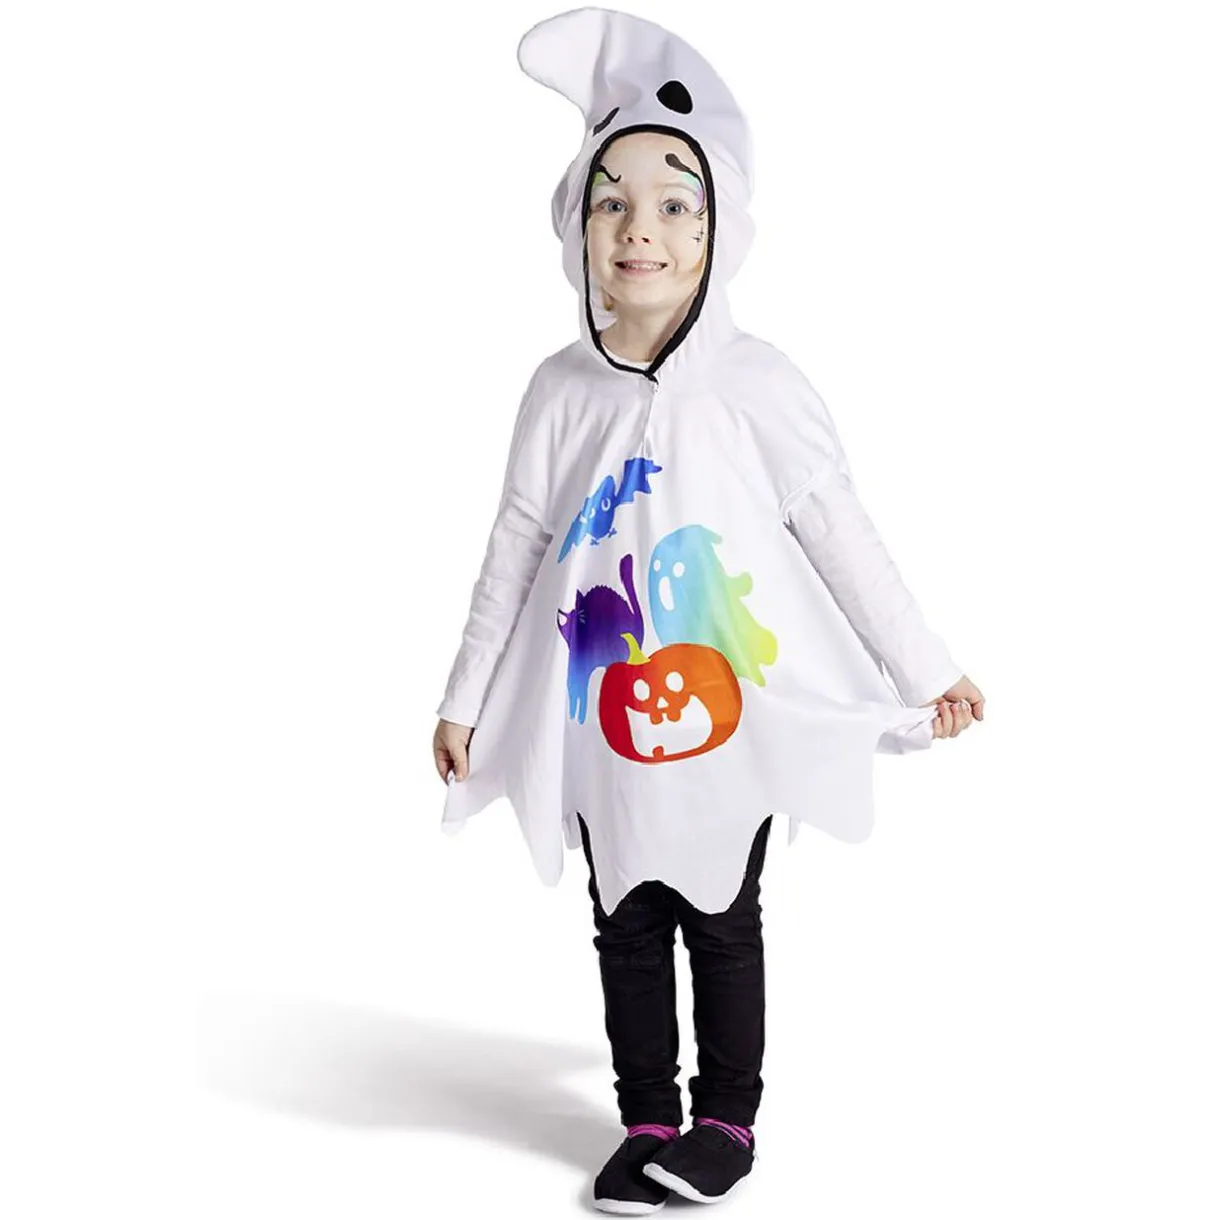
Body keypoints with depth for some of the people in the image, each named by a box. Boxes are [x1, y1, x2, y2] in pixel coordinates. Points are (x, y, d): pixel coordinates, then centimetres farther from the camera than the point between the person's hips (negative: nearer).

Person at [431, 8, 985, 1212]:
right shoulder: (561, 391, -4)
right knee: (625, 928, 13)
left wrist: (926, 671, -5)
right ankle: (647, 1120, 29)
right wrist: (466, 701, 6)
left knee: (722, 923, 12)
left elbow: (840, 536, -7)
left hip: (728, 721, -2)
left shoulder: (755, 385, -12)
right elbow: (514, 555, 3)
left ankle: (726, 1118, 29)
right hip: (602, 723, 3)